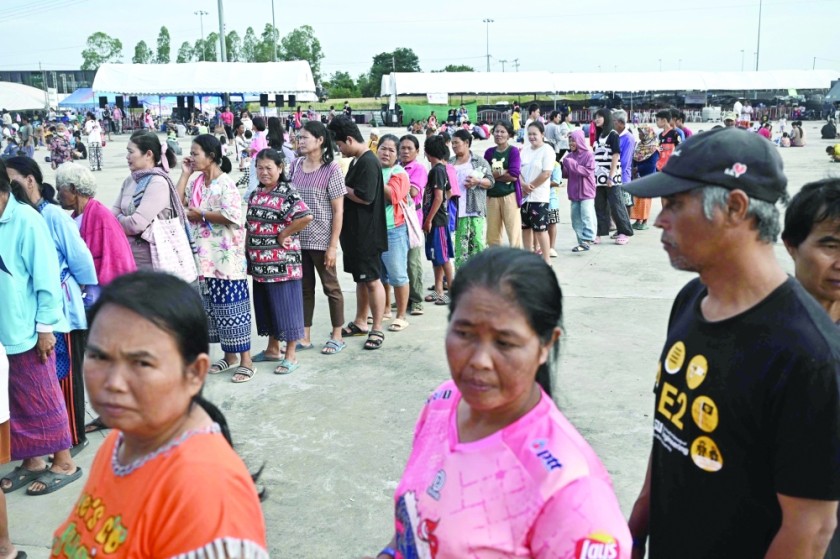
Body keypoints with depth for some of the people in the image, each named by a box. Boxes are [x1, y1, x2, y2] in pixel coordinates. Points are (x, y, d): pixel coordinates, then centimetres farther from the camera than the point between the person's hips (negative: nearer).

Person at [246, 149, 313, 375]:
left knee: (286, 305, -1)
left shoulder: (287, 194, -12)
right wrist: (249, 252, 10)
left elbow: (306, 217, -26)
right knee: (266, 305, 16)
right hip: (259, 263, 8)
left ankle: (291, 355, 8)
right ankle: (273, 347, 31)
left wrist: (284, 234, -16)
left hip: (282, 262, -7)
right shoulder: (255, 195, 11)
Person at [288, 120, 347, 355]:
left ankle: (337, 336, 20)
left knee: (330, 287, 8)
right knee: (304, 287, 12)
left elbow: (338, 211, -10)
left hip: (321, 241, -5)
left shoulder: (331, 169, -9)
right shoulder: (295, 166, 5)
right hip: (298, 239, 5)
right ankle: (305, 336, 22)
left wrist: (333, 245, -13)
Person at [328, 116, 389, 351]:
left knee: (372, 280, -2)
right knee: (360, 278, 17)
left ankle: (377, 329, 6)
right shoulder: (357, 161, 13)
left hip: (367, 233, -10)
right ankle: (360, 322, 29)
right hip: (355, 232, 10)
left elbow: (365, 197, -23)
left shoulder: (368, 162, -17)